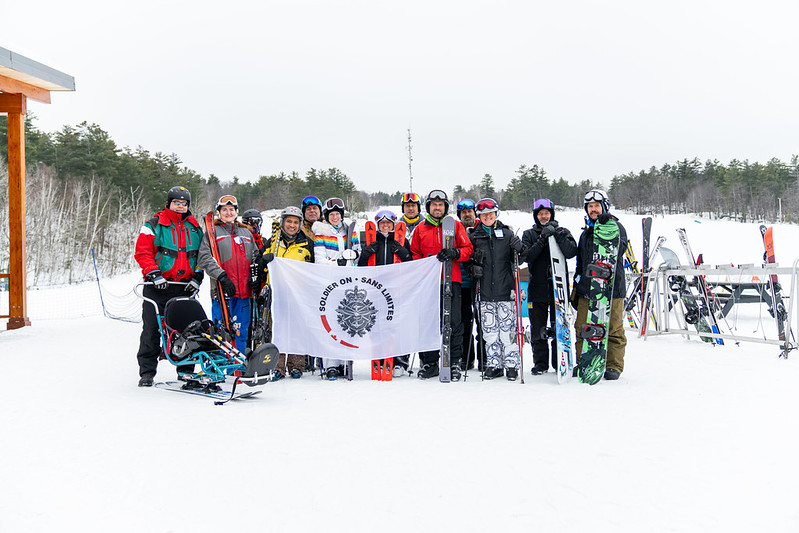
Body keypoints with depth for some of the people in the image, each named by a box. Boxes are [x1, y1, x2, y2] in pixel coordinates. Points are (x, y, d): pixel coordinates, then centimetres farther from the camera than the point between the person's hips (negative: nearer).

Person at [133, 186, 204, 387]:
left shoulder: (195, 229, 14)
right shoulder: (153, 225, 2)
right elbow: (142, 252, -3)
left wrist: (196, 278, 3)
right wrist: (153, 273, -15)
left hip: (185, 288, 3)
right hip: (158, 287, -3)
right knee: (152, 329, -1)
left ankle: (186, 370, 14)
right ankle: (147, 372, 7)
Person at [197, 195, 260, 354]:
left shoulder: (246, 233, 19)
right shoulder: (212, 232, 4)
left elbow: (256, 258, 22)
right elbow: (204, 258, -7)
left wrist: (255, 276, 4)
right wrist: (222, 277, -17)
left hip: (244, 291, 4)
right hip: (222, 291, -4)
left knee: (241, 332, 7)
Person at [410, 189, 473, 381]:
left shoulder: (456, 226, 8)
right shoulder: (420, 229, 14)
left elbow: (467, 249, 5)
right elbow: (414, 254, 17)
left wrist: (454, 253, -14)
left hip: (451, 280, -2)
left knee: (454, 321, -5)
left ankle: (455, 362, 1)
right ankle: (430, 362, 11)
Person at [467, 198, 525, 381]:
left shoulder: (507, 233, 7)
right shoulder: (474, 237, 10)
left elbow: (518, 259, 11)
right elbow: (468, 260, 16)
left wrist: (518, 248, -8)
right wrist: (474, 262, -5)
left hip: (505, 289, -2)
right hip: (485, 290, 2)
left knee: (508, 328, -2)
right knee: (489, 330, 5)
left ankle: (511, 365, 5)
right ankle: (494, 364, 13)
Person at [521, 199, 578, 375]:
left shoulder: (563, 232, 8)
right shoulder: (529, 234, 10)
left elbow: (571, 253, -9)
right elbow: (527, 256, -7)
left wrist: (558, 235, -19)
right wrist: (542, 239, -15)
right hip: (537, 289, 1)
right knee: (538, 330, 4)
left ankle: (561, 362, 11)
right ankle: (540, 363, 14)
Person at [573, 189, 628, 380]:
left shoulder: (616, 226, 2)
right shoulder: (586, 233, 20)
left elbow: (619, 249, -18)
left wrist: (608, 228, -27)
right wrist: (576, 290, 23)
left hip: (611, 289, -5)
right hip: (587, 291, 5)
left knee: (613, 330, -2)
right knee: (582, 329, 4)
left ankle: (614, 366, 8)